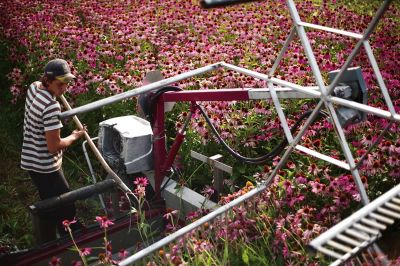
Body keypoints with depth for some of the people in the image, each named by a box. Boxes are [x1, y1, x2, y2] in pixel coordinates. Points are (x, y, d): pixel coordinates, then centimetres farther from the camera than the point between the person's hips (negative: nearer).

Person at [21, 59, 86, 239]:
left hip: (31, 161, 10)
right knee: (66, 212, 2)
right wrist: (75, 136, -8)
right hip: (45, 166, -10)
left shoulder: (33, 87, -1)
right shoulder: (51, 106, -28)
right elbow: (54, 146, -25)